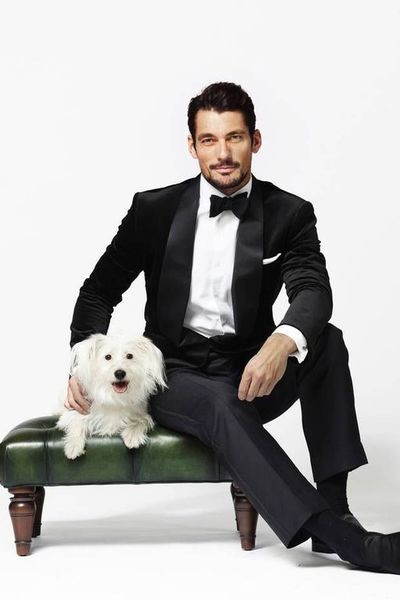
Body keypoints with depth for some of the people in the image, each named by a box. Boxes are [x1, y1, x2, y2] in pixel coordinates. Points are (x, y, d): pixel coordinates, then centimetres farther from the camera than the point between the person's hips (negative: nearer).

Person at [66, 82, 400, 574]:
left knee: (327, 341, -27)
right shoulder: (155, 209, 0)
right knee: (223, 406, -36)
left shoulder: (290, 215, -1)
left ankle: (334, 505, -27)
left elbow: (313, 291, -18)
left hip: (250, 372, 2)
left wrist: (283, 342, -42)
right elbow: (99, 291, 6)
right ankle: (345, 539, -41)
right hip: (174, 374, -1)